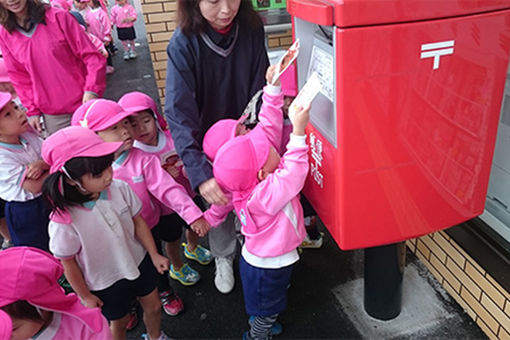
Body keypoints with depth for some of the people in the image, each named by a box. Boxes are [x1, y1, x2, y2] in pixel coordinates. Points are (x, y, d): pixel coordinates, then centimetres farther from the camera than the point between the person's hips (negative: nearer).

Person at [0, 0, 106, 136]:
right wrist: (32, 110, 4)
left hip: (84, 103, -2)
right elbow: (19, 77, 10)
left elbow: (91, 55, -8)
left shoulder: (58, 17, -6)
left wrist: (92, 90, -19)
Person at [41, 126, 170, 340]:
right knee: (118, 323, 23)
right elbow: (68, 263, -17)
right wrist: (85, 296, -4)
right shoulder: (64, 222, -33)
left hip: (139, 263, 4)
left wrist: (154, 254, -1)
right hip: (105, 284, -4)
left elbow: (137, 221, -6)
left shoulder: (120, 188, -23)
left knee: (153, 306, 27)